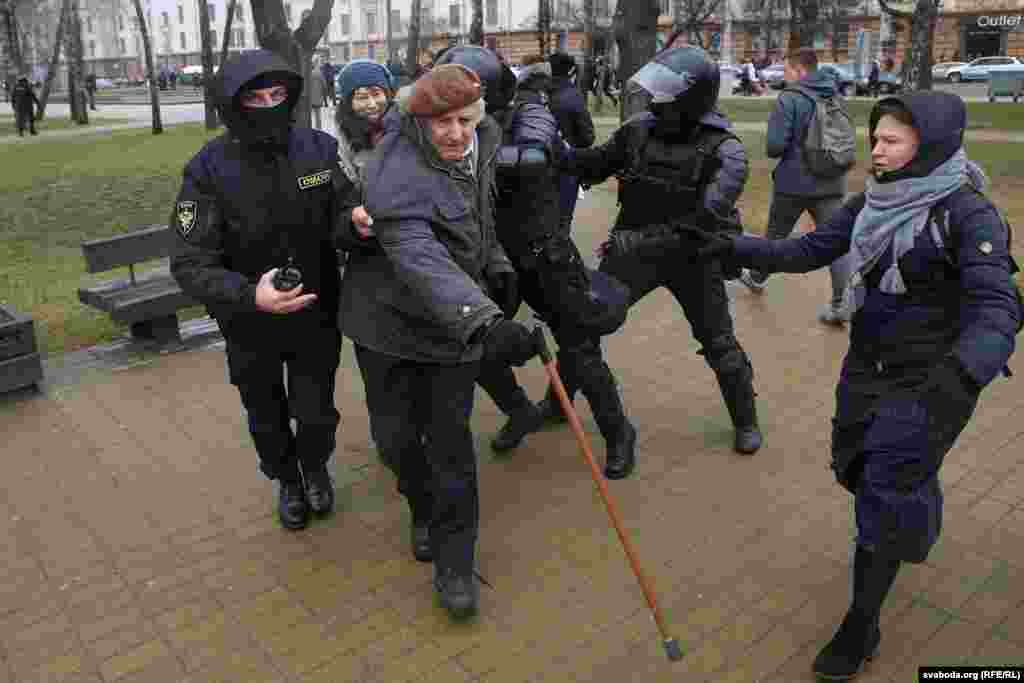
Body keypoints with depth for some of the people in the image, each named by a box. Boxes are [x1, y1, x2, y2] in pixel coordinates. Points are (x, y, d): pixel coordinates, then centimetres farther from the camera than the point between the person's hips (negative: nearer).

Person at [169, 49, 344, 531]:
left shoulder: (319, 150, -13)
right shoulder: (209, 171, -20)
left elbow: (341, 219, -2)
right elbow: (190, 265, -22)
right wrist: (250, 296, -39)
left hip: (317, 313, 1)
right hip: (249, 323, 0)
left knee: (317, 414, 13)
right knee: (267, 419, 20)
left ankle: (316, 469, 47)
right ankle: (287, 481, 50)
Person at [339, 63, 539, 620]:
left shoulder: (478, 144, -2)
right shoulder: (397, 173, -26)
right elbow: (419, 259, -43)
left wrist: (499, 270, 7)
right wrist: (485, 322, -55)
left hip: (456, 321, 4)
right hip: (390, 322, -4)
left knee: (450, 438, 3)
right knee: (395, 436, 10)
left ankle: (453, 560, 17)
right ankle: (425, 511, 41)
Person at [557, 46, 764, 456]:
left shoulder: (724, 152, -20)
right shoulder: (639, 129, -8)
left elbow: (704, 222, -29)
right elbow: (597, 164, 5)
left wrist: (639, 240, -35)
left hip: (693, 257, -3)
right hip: (634, 249, 3)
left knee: (719, 344, 10)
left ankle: (745, 420, 34)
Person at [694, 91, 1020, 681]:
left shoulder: (967, 213, -20)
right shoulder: (873, 202, -1)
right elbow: (807, 251, 4)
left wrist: (963, 374, -48)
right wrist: (735, 249, -8)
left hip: (927, 382, -6)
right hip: (866, 368, 7)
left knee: (886, 496, -1)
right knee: (856, 467, 21)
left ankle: (862, 624, 17)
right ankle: (918, 526, 55)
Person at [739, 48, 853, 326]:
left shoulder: (789, 98, -12)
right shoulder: (836, 97, 8)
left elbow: (774, 146, -17)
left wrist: (789, 147, 5)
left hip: (794, 182, -4)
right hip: (831, 183, 4)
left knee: (776, 235, 17)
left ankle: (757, 279, 38)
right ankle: (840, 303, -5)